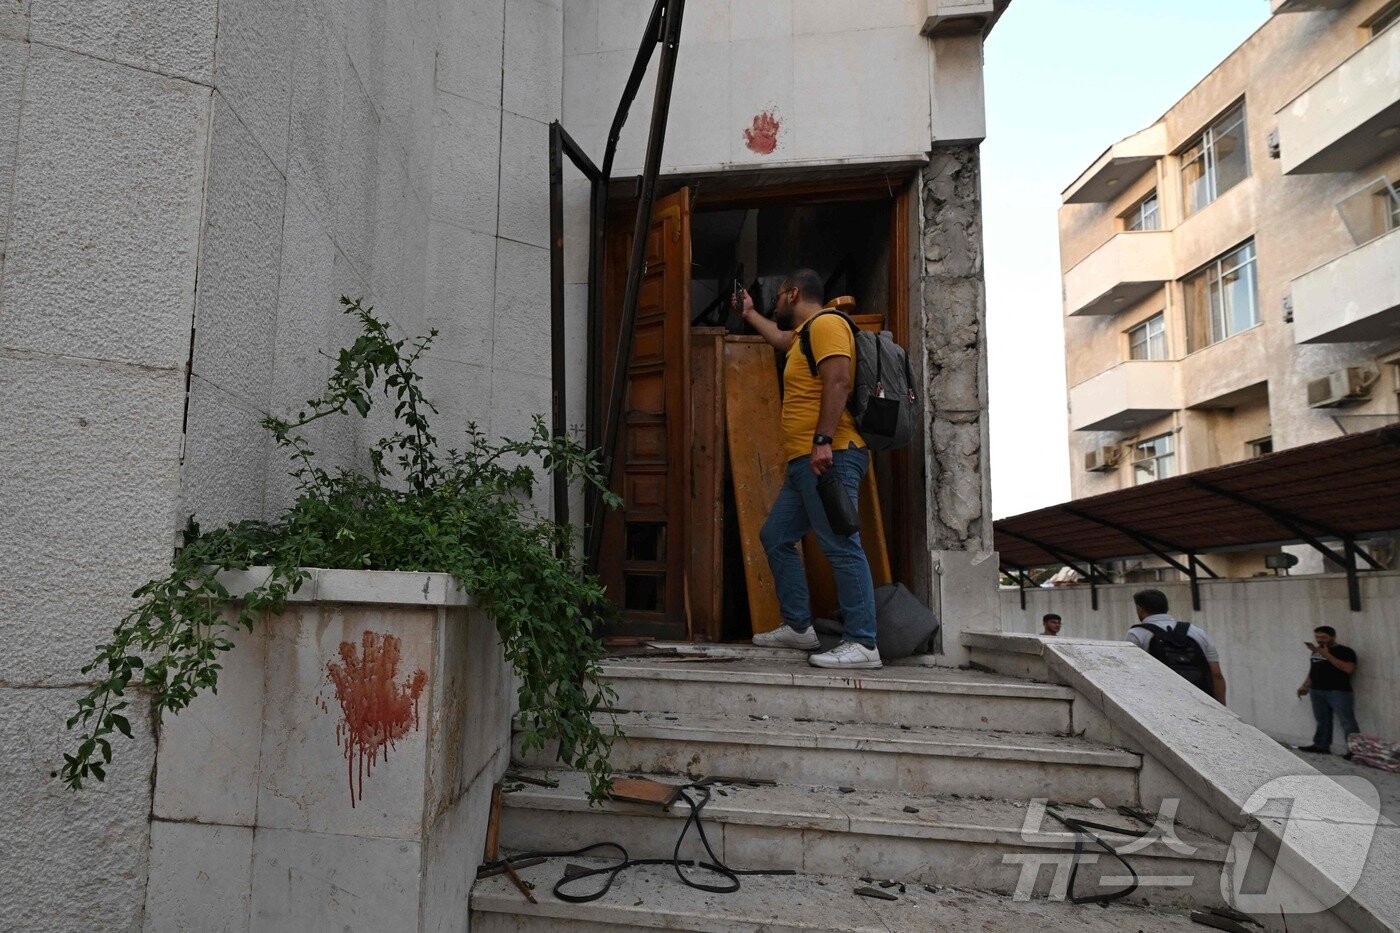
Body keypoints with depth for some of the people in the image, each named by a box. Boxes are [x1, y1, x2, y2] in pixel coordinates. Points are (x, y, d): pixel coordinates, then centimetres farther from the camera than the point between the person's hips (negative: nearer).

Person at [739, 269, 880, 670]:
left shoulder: (826, 323, -5)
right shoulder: (805, 333, 26)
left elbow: (838, 381, -19)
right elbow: (780, 338, 51)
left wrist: (823, 441, -26)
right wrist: (750, 314, 62)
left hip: (830, 456, -11)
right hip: (805, 460, 11)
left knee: (841, 545, -12)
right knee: (775, 537, 14)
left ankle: (863, 643, -10)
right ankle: (798, 626, 20)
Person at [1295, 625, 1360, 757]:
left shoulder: (1344, 651, -6)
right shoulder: (1315, 651, 15)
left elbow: (1349, 669, -20)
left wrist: (1327, 655, -20)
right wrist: (1305, 686, 15)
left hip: (1339, 691, -7)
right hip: (1317, 691, 7)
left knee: (1347, 721, -6)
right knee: (1322, 721, 12)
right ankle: (1321, 746, 19)